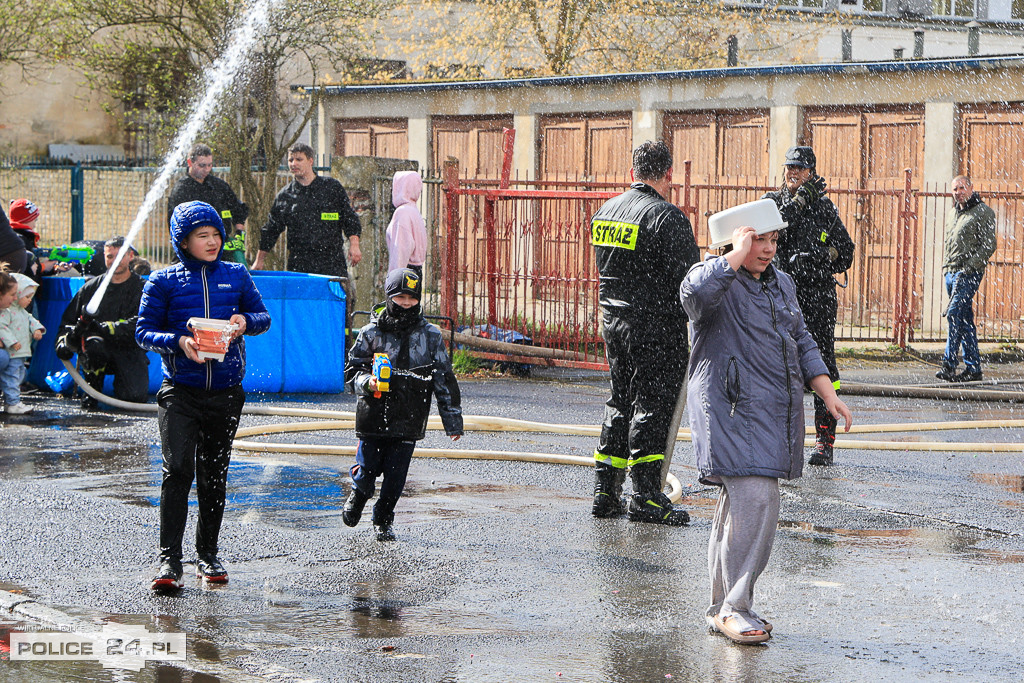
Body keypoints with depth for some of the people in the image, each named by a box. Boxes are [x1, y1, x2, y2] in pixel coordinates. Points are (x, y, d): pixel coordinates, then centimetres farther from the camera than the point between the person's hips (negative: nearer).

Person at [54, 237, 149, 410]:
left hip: (128, 350, -2)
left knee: (135, 395, -25)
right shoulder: (91, 287, 12)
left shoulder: (141, 288, 2)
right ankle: (91, 390, -9)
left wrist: (104, 327, -26)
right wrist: (63, 341, -7)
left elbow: (139, 325, -13)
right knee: (94, 343, -37)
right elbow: (68, 319, 15)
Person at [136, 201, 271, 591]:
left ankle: (208, 555, 22)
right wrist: (178, 342, -18)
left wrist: (246, 321, -8)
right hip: (180, 393, -3)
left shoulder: (236, 276, 9)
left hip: (225, 393, 3)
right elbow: (144, 332, 1)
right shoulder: (163, 281, 2)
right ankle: (169, 559, -15)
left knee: (214, 475, 10)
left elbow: (263, 317, 15)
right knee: (177, 470, -16)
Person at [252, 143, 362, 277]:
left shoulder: (332, 187, 9)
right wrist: (260, 260, 21)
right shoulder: (284, 195, 12)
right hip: (299, 265, 1)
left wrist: (354, 245, 0)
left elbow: (349, 217, 12)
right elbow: (271, 229, 19)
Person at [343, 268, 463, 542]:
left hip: (409, 420, 1)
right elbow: (353, 369, 6)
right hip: (373, 417, 0)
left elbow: (444, 380, 7)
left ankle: (383, 521, 22)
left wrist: (453, 422, 6)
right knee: (368, 469, 3)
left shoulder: (430, 336, 3)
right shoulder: (371, 333, 1)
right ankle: (357, 497, 38)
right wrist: (366, 382, -18)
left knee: (396, 475, 0)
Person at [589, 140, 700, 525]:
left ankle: (605, 493, 16)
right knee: (653, 406, -3)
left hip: (614, 320, 7)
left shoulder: (604, 213, 9)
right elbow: (687, 278, -17)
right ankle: (646, 499, -2)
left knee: (620, 403, 15)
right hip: (657, 327, -7)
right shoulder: (667, 218, -15)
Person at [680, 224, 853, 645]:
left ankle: (723, 607, 18)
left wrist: (829, 395, 16)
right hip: (732, 409, -8)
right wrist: (738, 253, -22)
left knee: (740, 507, 12)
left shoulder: (781, 284, 19)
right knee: (755, 501, -18)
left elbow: (802, 343, 25)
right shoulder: (716, 276, -6)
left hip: (778, 413, 8)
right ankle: (733, 607, -10)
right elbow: (696, 292, -32)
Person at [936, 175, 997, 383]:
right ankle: (973, 367, 11)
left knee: (955, 314, -18)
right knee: (965, 320, 8)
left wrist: (969, 267, -17)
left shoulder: (983, 213, -5)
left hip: (969, 273, -8)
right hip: (951, 272, 8)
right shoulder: (952, 213, 20)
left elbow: (988, 246, -11)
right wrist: (946, 268, 16)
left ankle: (949, 364, -21)